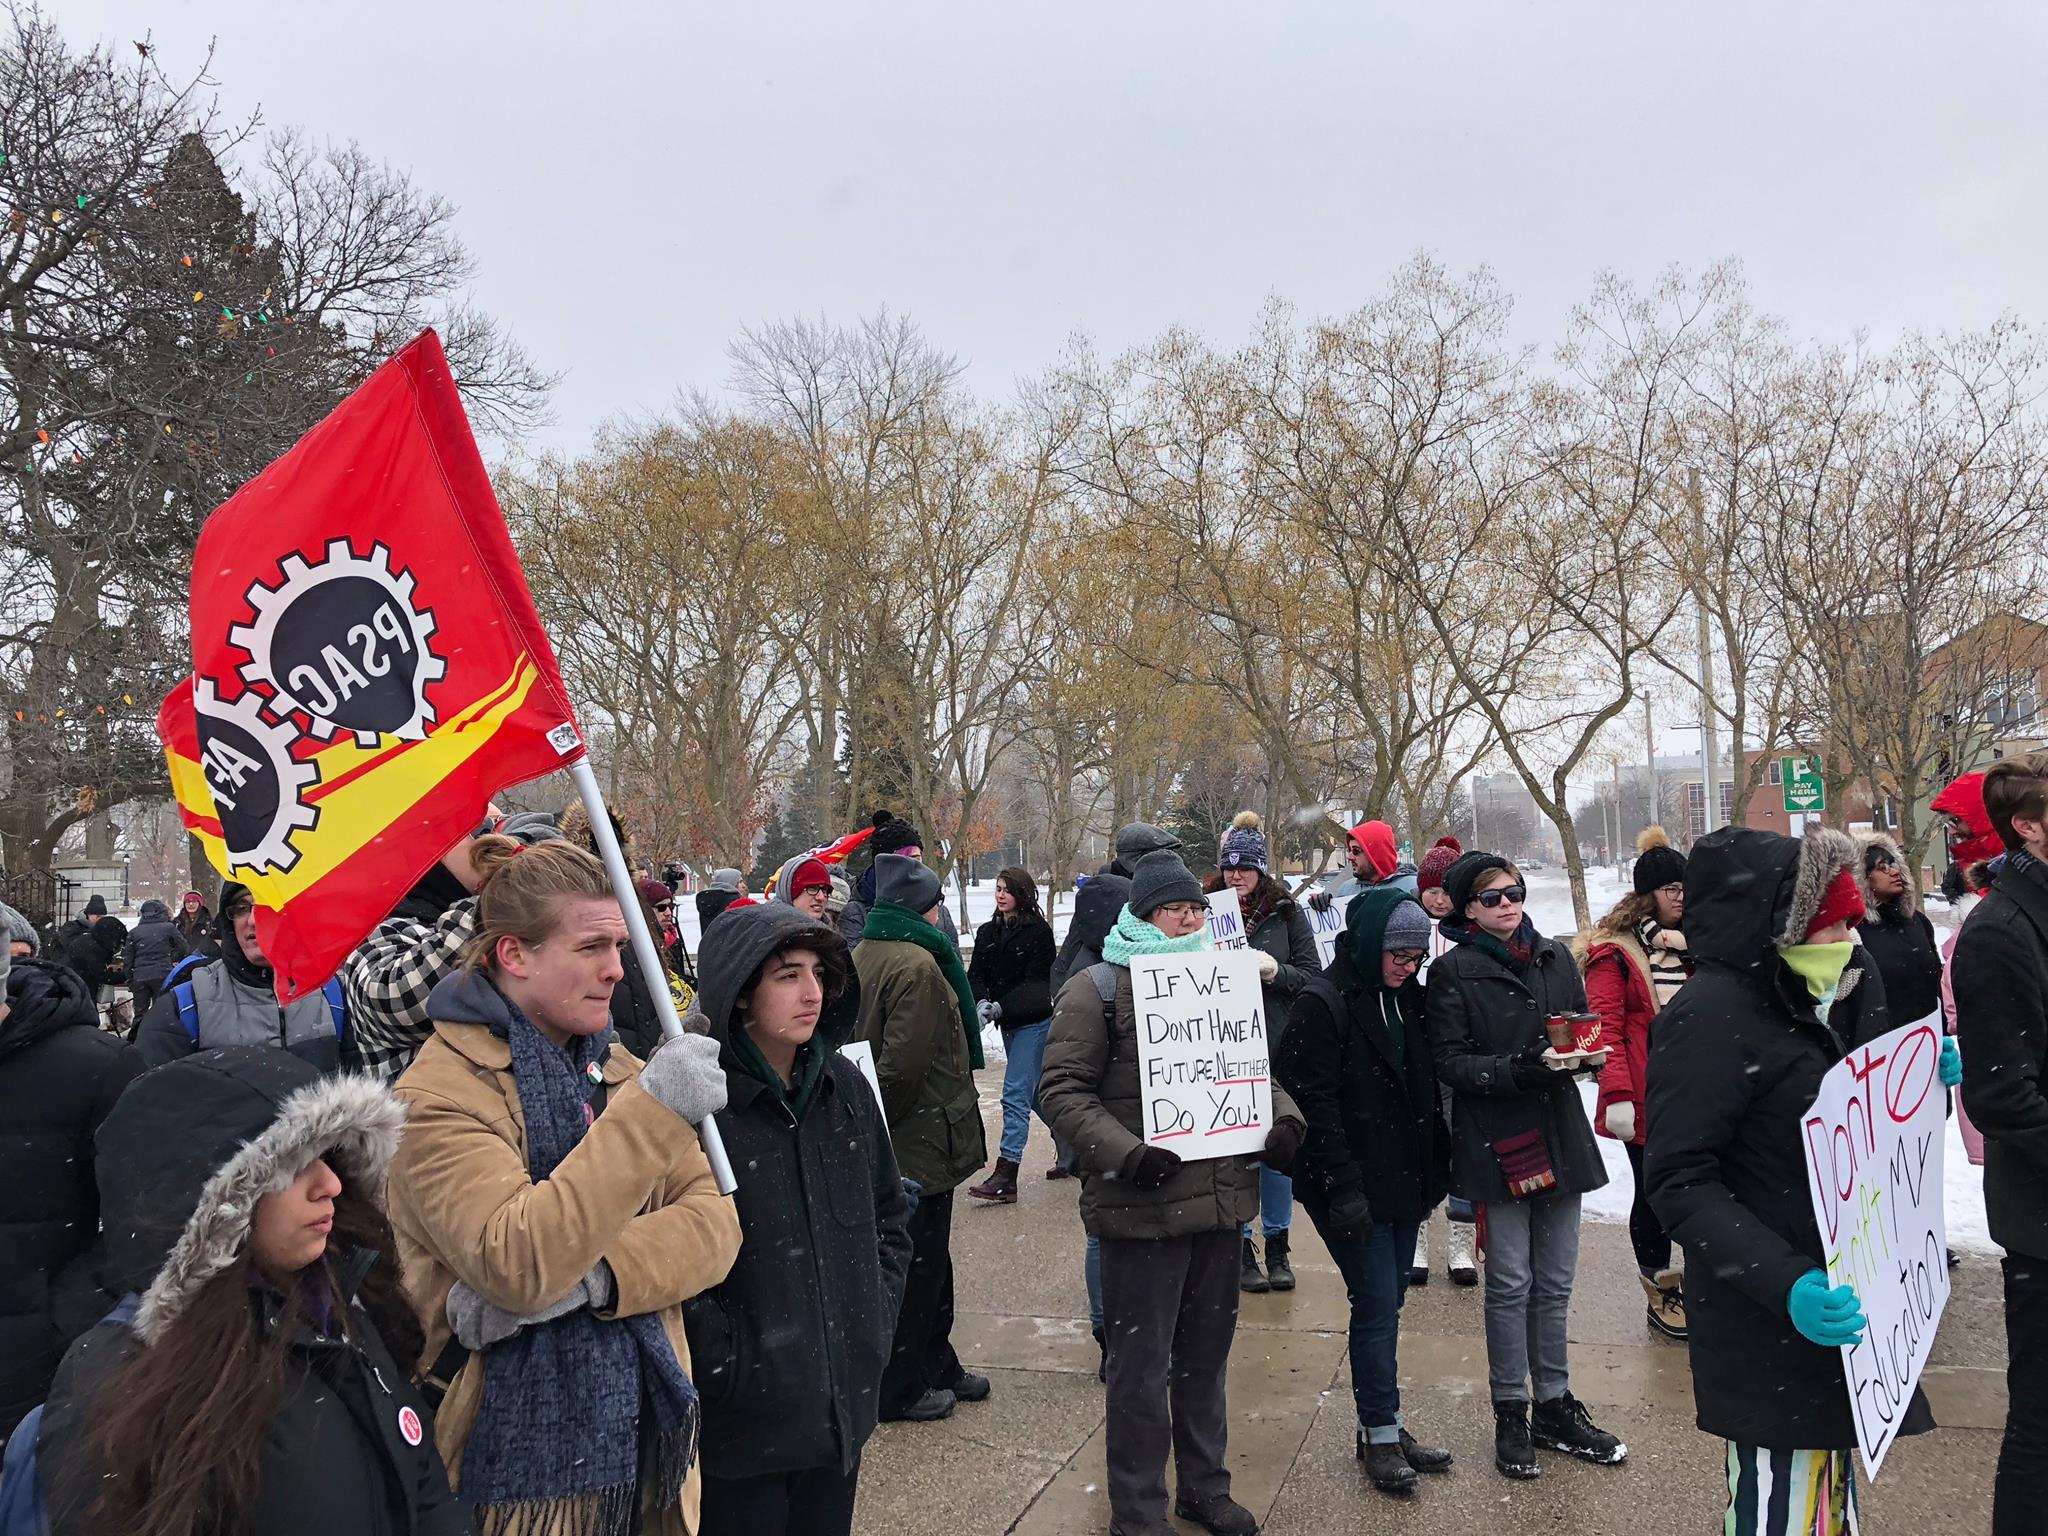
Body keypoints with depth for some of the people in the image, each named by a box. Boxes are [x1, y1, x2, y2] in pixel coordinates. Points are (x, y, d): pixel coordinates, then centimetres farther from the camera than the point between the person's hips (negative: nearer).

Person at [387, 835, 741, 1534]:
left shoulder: (615, 1067, 7)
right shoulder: (439, 1093, -13)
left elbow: (715, 1222, -3)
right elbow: (516, 1266, -27)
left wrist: (590, 1276, -21)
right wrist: (651, 1109, -32)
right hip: (521, 1458, -5)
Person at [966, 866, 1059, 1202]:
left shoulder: (1038, 931, -10)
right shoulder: (987, 933, 9)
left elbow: (1035, 982, -14)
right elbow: (976, 974, 0)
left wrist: (999, 1008, -23)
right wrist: (982, 1003, -20)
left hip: (1034, 1021, -7)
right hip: (1008, 1023, 7)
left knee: (1016, 1094, -12)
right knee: (1036, 1093, 17)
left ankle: (1005, 1177, -14)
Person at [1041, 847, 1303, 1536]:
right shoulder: (1097, 988, -7)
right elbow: (1063, 1089, -11)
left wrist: (1284, 1117, 1)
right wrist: (1126, 1153, -23)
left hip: (1221, 1201, 6)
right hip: (1142, 1208, -6)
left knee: (1205, 1356, 19)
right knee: (1142, 1368, 4)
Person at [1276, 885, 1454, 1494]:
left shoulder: (1407, 997, 8)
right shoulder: (1322, 1004, -15)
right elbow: (1311, 1102, -18)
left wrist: (1434, 1170, 13)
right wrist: (1343, 1189, -20)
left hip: (1404, 1182, 7)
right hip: (1353, 1189, -7)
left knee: (1385, 1304, 14)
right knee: (1378, 1304, -3)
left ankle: (1383, 1425, 25)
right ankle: (1381, 1436, 11)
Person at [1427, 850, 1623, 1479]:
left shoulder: (1555, 958, 9)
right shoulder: (1453, 972, -5)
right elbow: (1450, 1060, -10)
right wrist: (1515, 1069, -24)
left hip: (1559, 1135, 4)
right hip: (1496, 1140, -4)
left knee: (1555, 1282, 12)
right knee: (1510, 1284, 2)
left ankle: (1554, 1406, 26)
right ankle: (1511, 1416, 16)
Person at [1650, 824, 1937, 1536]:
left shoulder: (1846, 984, 5)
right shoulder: (1712, 1014, -21)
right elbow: (1680, 1182, -23)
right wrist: (1782, 1281, -33)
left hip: (1842, 1294, 8)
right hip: (1765, 1322, -8)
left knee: (1830, 1468, 23)